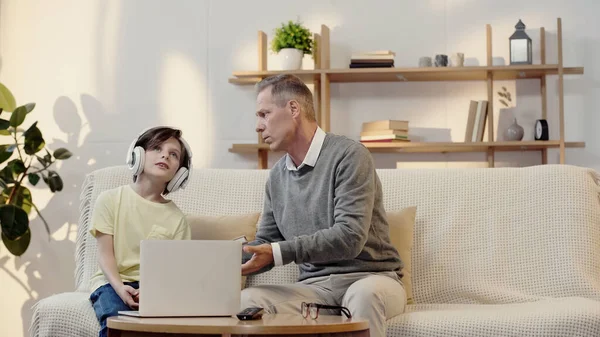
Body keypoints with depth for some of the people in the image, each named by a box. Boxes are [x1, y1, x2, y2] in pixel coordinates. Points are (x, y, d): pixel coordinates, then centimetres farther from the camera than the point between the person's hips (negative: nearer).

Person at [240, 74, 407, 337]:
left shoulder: (349, 155, -10)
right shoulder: (277, 176, 11)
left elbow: (350, 237, -20)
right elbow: (265, 243, 17)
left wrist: (278, 253, -24)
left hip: (371, 278, -4)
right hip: (315, 286, 5)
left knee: (364, 294, -39)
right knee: (248, 300, -22)